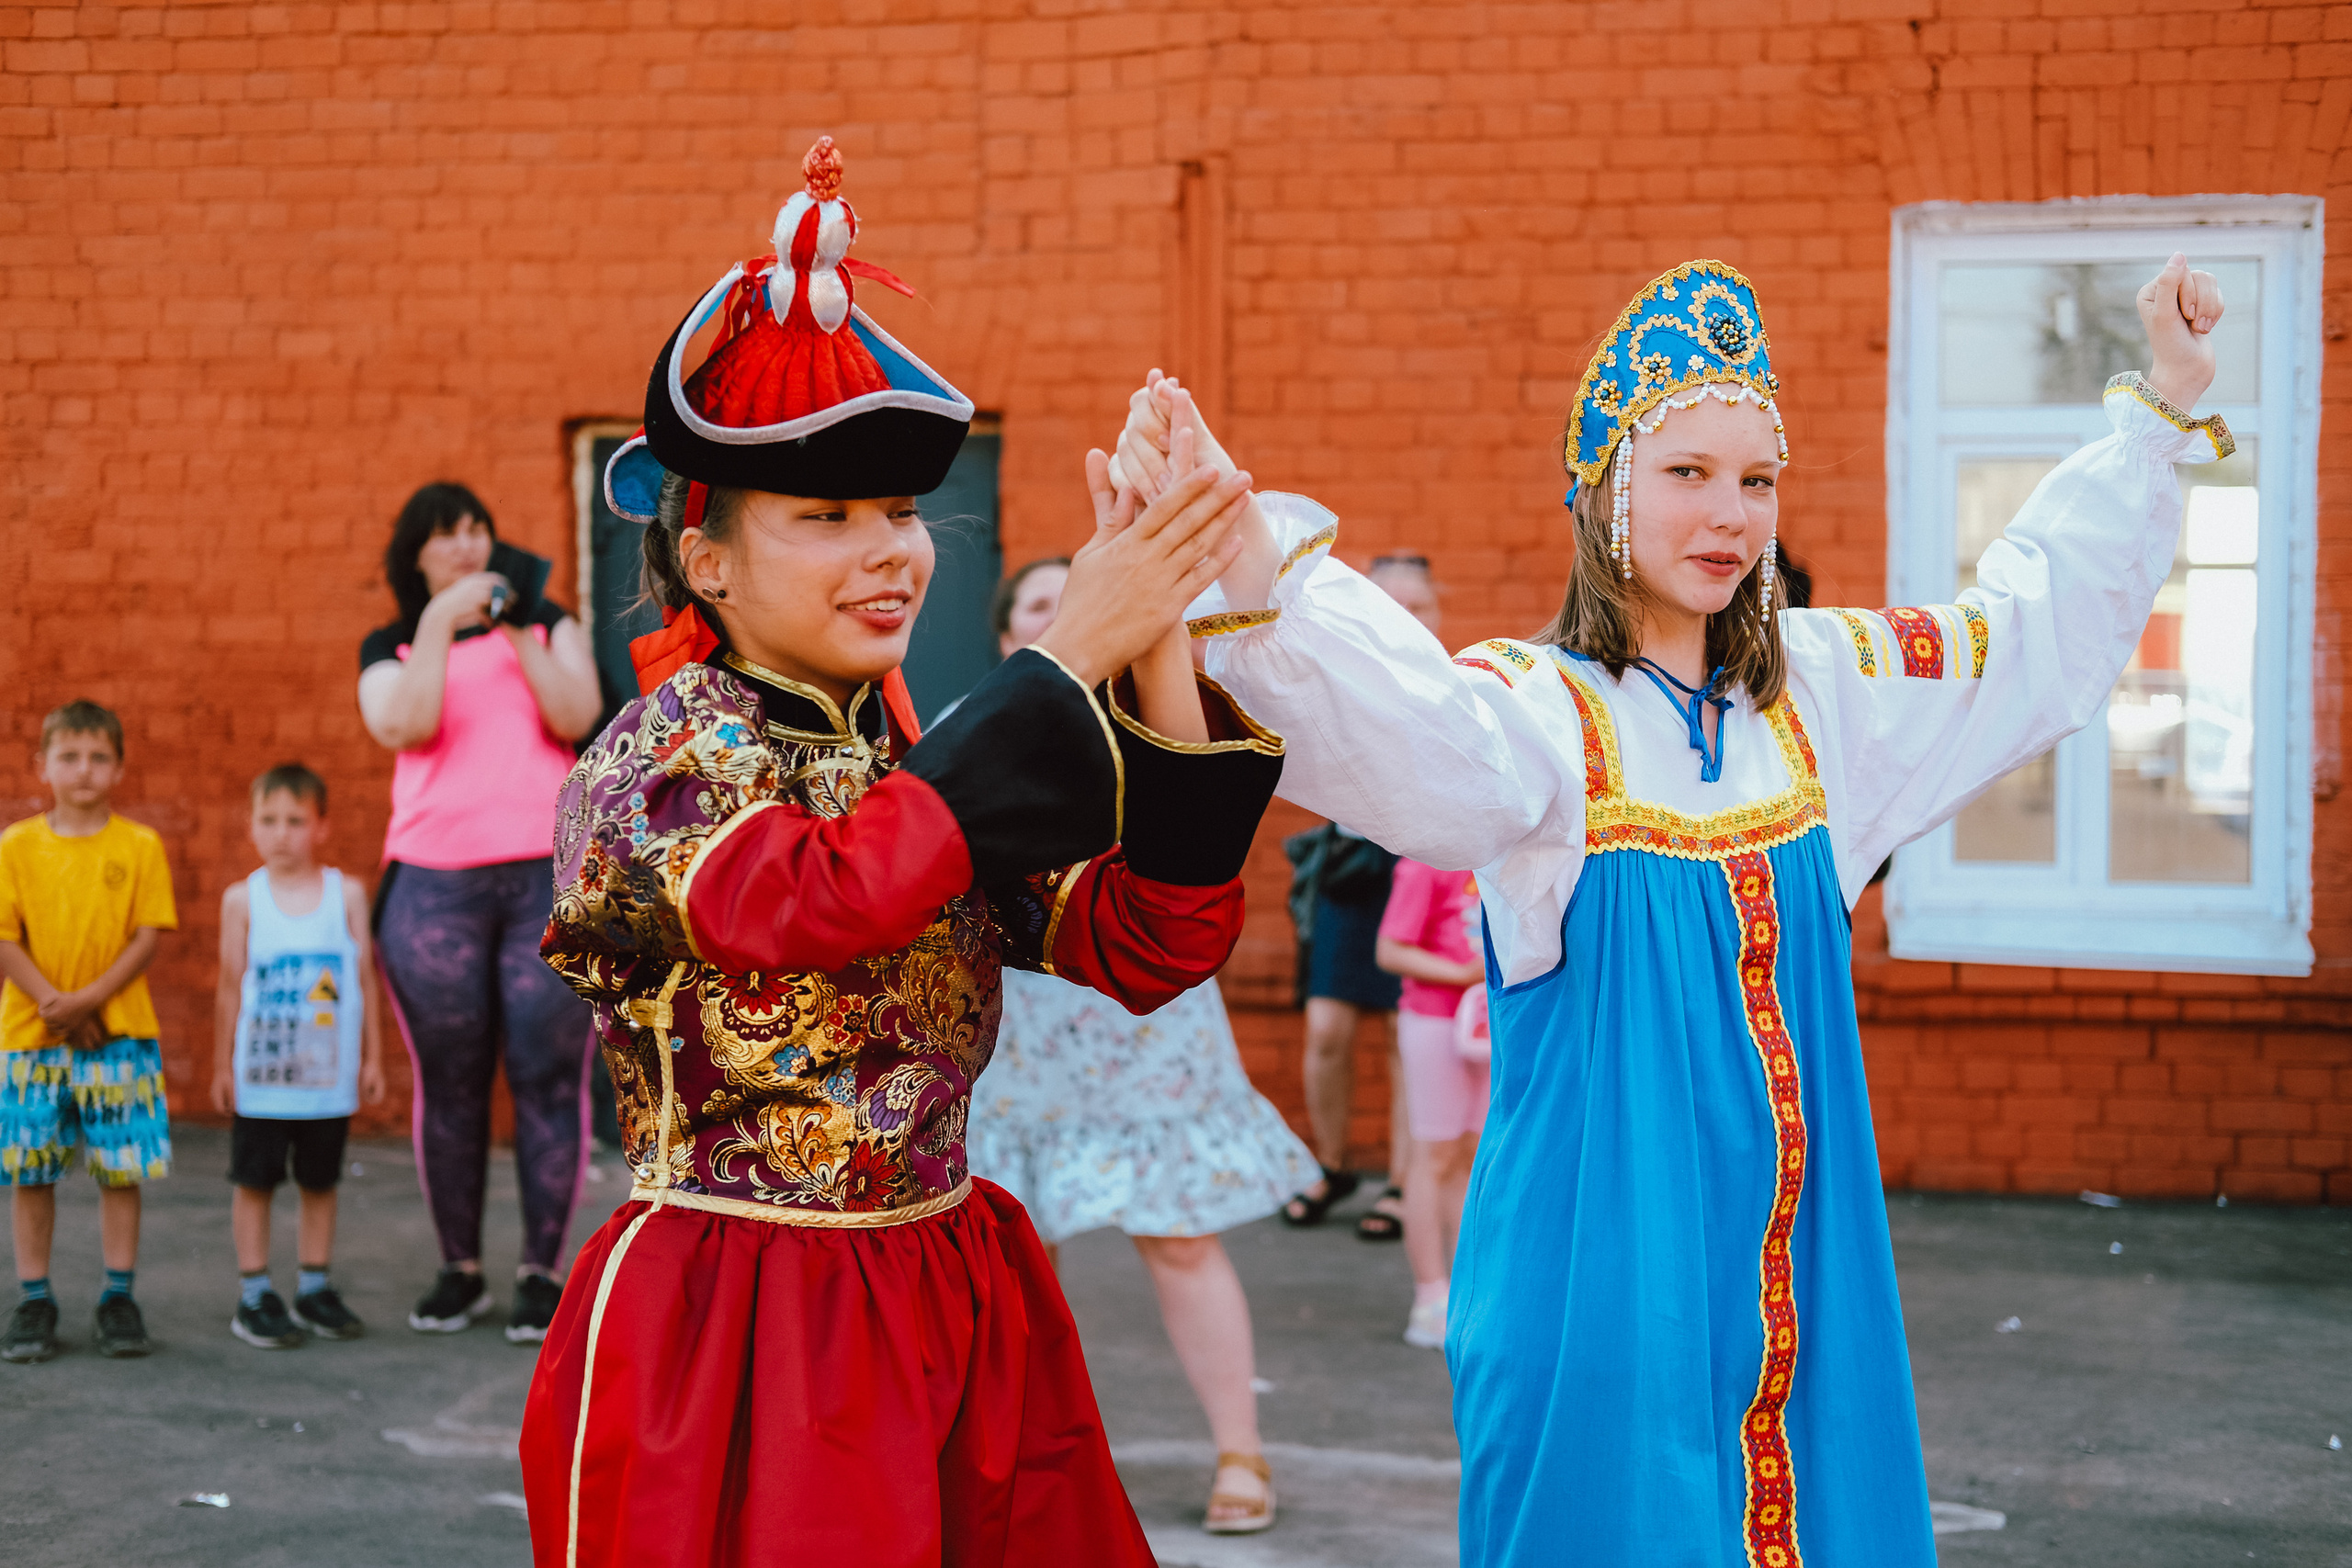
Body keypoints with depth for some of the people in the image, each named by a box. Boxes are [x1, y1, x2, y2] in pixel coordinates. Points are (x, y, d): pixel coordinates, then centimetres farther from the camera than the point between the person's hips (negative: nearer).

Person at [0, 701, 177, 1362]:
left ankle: (119, 1297, 11)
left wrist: (89, 999, -14)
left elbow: (147, 939, -3)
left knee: (121, 1168, 1)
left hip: (117, 1032, -1)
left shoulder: (139, 846, 1)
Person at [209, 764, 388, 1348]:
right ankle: (254, 1295, 12)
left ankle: (315, 1288, 21)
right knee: (255, 1180, 3)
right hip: (260, 1075, -1)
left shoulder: (347, 894, 1)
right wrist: (222, 1065, 5)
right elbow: (231, 986, 3)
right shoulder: (242, 899, -1)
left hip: (329, 1075, 1)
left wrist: (372, 1058, 6)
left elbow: (365, 978, 5)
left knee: (319, 1181, 10)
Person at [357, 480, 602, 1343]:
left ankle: (541, 1272, 1)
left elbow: (575, 717, 0)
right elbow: (403, 725, -7)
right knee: (449, 1084, 1)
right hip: (434, 883, 0)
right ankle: (460, 1271, 12)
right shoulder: (390, 646, 13)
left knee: (548, 1076, -5)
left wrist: (516, 633, -8)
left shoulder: (547, 624, 16)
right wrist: (439, 623, -9)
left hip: (547, 874, 0)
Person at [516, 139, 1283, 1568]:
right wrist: (1072, 651, -26)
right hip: (730, 1328, -6)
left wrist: (1162, 654, -16)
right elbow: (822, 894, -30)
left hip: (953, 1315, 6)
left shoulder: (924, 755, 7)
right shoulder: (651, 765, -9)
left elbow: (1154, 951, -5)